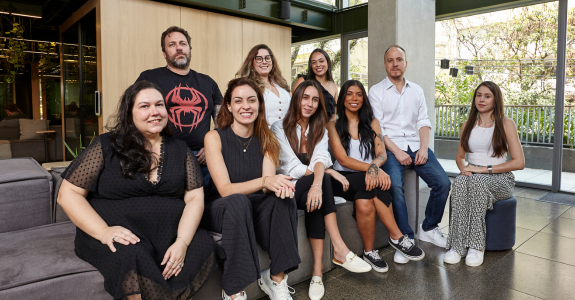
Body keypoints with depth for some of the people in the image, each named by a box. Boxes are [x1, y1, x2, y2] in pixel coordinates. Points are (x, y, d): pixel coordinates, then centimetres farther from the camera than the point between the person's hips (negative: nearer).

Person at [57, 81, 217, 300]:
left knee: (204, 246, -25)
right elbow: (68, 194, 1)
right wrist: (103, 231, -15)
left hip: (169, 234, 3)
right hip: (119, 235, -3)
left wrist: (182, 242, -15)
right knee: (131, 255, -35)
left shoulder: (180, 150, 10)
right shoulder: (106, 146, 3)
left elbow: (194, 198, 2)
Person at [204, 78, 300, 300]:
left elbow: (268, 188, -9)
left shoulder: (266, 139, 1)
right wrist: (263, 181, -37)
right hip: (220, 209, -3)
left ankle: (276, 278, -16)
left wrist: (279, 185, -34)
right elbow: (224, 189, -20)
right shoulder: (215, 137, -11)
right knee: (238, 201, -36)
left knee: (283, 197, -27)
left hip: (254, 209, 4)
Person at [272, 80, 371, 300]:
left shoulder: (320, 130, 10)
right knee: (315, 199, -33)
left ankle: (318, 271, -29)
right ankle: (340, 250, -29)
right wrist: (329, 171, -15)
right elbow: (292, 168, -11)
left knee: (315, 199, -32)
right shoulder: (280, 127, -2)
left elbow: (320, 159, -13)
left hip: (309, 188, 3)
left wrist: (317, 183, -34)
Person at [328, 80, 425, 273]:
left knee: (364, 202, -33)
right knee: (374, 185, -33)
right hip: (343, 178, -2)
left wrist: (374, 166, -25)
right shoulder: (333, 124, 3)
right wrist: (372, 168, -25)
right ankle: (397, 237, -22)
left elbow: (382, 154, 1)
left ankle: (369, 251, -20)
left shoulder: (372, 123, 14)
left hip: (367, 178, 2)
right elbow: (342, 159, -10)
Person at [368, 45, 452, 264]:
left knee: (443, 183, -14)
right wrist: (396, 151, -15)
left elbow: (423, 122, 11)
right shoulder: (376, 91, 4)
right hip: (389, 147, -4)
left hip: (415, 145, 4)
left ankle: (428, 228, 9)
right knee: (395, 186, -30)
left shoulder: (416, 90, 18)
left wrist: (424, 148, -6)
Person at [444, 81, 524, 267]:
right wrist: (464, 168, -2)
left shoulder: (506, 124, 1)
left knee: (478, 181, -38)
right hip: (473, 175, 3)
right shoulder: (468, 125, 15)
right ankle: (457, 246, -36)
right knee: (460, 182, -35)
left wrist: (485, 169, -16)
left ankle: (476, 246, -32)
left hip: (500, 178, -3)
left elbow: (519, 162, -7)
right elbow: (459, 156, 22)